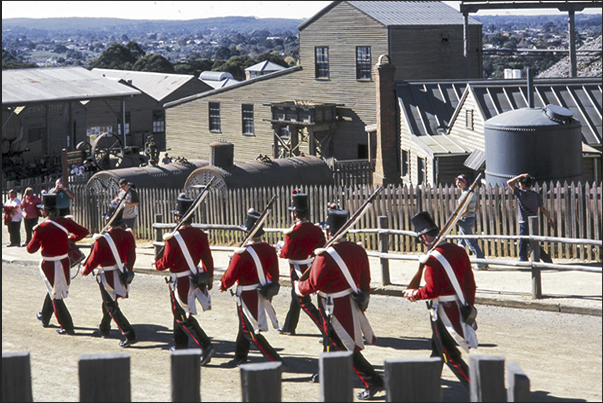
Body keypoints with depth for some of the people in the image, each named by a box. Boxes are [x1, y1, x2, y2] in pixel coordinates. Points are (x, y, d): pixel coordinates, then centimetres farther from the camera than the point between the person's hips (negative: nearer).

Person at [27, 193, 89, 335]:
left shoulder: (41, 228, -19)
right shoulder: (65, 222, -7)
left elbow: (31, 249, -12)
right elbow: (84, 231, 3)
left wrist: (36, 238, 7)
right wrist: (71, 238, 17)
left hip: (49, 265, -5)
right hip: (64, 262, 5)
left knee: (56, 296, 5)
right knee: (53, 290, 25)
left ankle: (67, 327, 6)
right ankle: (45, 318, 42)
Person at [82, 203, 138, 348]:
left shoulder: (102, 240, -24)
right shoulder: (128, 235, -7)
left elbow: (93, 260, -14)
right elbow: (131, 256, 5)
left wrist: (85, 271, 5)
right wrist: (128, 270, 22)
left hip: (108, 277, -7)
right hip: (121, 275, 7)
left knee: (112, 307, 1)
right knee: (108, 302, 26)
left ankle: (129, 335, -8)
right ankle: (104, 329, 42)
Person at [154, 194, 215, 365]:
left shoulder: (173, 238, -20)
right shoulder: (200, 235, -2)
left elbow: (166, 262, -16)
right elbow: (207, 258, 3)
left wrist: (156, 264, 6)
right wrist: (210, 277, 14)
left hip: (180, 283, -7)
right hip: (196, 279, 7)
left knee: (184, 319, 0)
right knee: (179, 313, 23)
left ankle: (206, 346, -15)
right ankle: (180, 347, 32)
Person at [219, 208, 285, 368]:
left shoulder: (242, 254, -26)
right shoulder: (270, 250, -5)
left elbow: (230, 277, -18)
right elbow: (274, 275, 6)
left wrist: (223, 286, 3)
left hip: (247, 296, -8)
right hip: (263, 293, 8)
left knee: (252, 332, 0)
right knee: (245, 325, 25)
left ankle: (276, 361, -7)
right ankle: (240, 357, 39)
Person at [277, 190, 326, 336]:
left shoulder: (292, 233, -21)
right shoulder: (316, 230, -2)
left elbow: (286, 253, -16)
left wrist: (280, 251, 5)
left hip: (298, 271, -8)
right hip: (312, 268, 8)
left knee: (304, 303, -3)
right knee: (295, 296, 24)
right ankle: (289, 327, 38)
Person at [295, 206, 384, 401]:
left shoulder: (325, 256, -22)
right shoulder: (358, 250, -1)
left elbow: (313, 285, -16)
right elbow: (365, 280, 7)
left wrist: (298, 286, 5)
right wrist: (363, 299, 21)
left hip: (336, 308, -8)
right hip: (353, 304, 8)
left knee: (347, 348, -1)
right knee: (332, 337, 26)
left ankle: (373, 382, -5)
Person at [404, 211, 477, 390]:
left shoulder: (432, 259, -21)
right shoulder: (459, 251, 2)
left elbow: (432, 290, -22)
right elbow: (470, 282, 6)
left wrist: (414, 294, -4)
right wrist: (469, 306, 16)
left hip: (443, 311, -8)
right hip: (458, 307, 8)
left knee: (450, 355, 0)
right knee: (437, 348, 25)